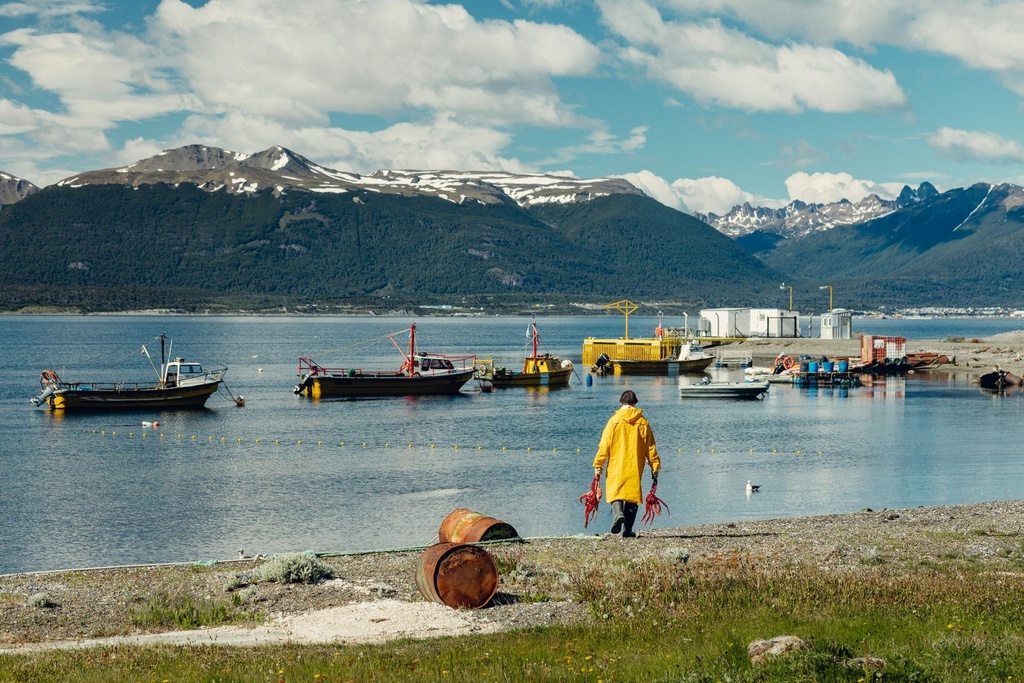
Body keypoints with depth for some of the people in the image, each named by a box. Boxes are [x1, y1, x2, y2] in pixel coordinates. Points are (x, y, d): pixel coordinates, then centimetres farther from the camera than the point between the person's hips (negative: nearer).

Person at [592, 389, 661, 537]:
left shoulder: (614, 420, -4)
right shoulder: (643, 422, 3)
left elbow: (604, 445, -5)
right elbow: (651, 447, 6)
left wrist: (598, 465, 1)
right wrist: (655, 467, 12)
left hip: (616, 466, -2)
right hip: (636, 468, 2)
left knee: (615, 492, 7)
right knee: (632, 497, 10)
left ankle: (618, 514, -23)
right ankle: (627, 530, 7)